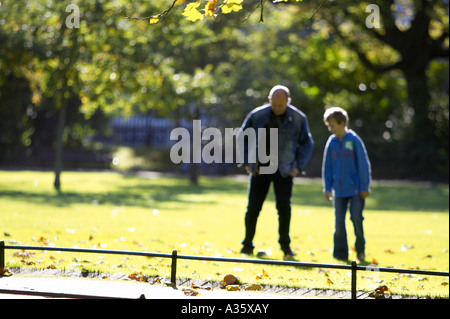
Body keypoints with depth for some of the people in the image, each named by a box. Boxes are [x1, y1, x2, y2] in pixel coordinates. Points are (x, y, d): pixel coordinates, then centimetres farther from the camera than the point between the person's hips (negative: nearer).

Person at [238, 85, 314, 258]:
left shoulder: (299, 118, -5)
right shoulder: (257, 115, -5)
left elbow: (306, 143, 7)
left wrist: (299, 166, -3)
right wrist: (247, 162, 1)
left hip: (283, 171, -1)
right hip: (260, 169, 1)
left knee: (284, 207, -10)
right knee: (253, 208, 1)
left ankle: (285, 245, 4)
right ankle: (247, 245, 13)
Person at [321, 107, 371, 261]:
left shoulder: (354, 140, -8)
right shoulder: (331, 142, 4)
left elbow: (363, 164, -5)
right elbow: (327, 166, 11)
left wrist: (364, 187, -5)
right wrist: (327, 187, 8)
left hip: (356, 189, -4)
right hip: (339, 189, 4)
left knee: (356, 218, -8)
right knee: (339, 221, 1)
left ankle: (360, 250, 12)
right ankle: (340, 253, 8)